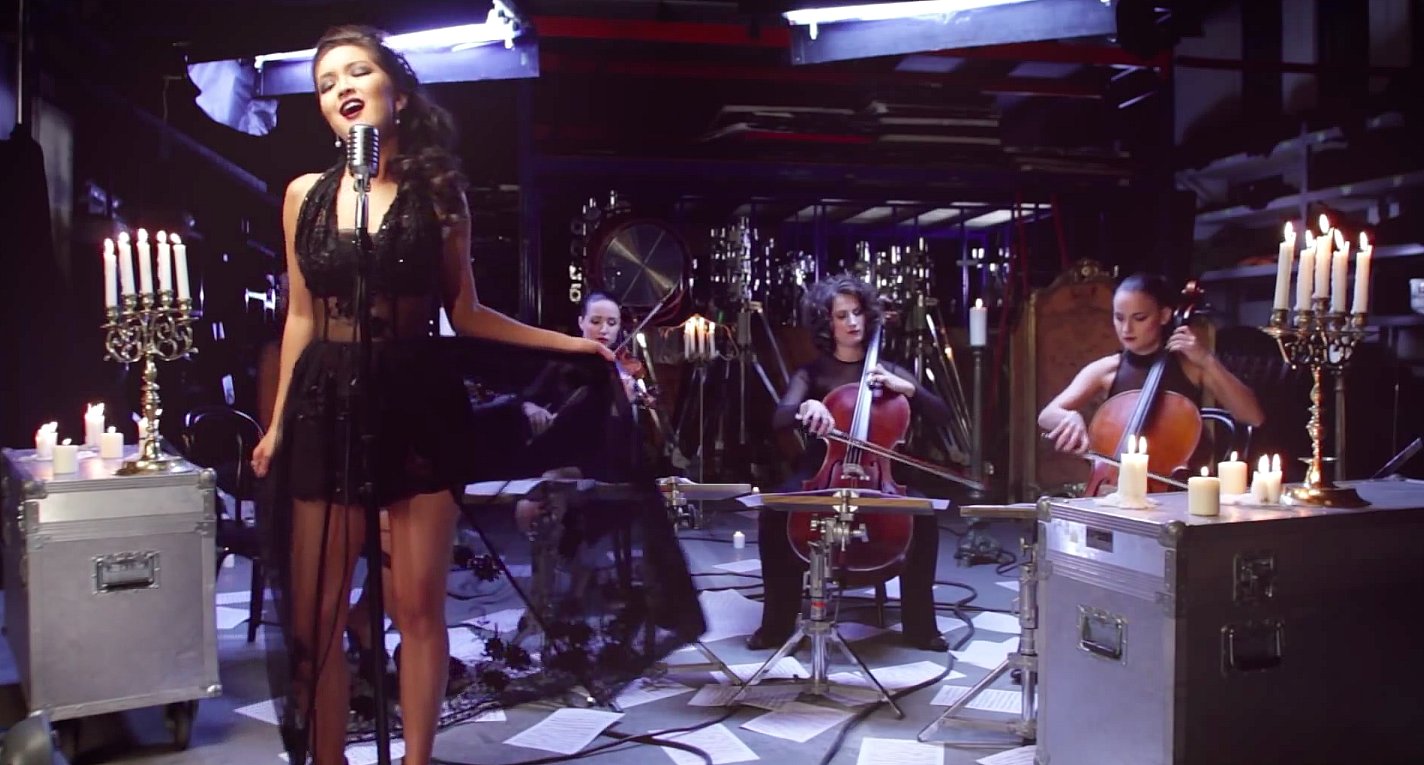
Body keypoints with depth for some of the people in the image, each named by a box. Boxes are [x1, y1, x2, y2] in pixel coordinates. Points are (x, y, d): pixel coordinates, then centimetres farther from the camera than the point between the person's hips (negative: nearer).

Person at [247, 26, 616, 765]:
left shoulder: (439, 191, 2)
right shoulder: (305, 194, 7)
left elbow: (464, 313, 7)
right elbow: (301, 316, 12)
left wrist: (567, 342, 1)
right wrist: (278, 422, 12)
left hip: (417, 399, -1)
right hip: (328, 402, 2)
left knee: (419, 604, 1)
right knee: (315, 612, 2)